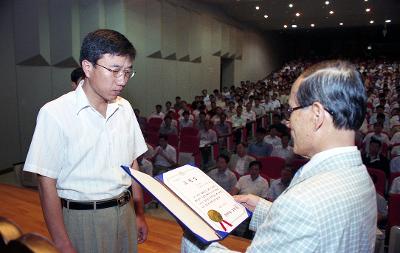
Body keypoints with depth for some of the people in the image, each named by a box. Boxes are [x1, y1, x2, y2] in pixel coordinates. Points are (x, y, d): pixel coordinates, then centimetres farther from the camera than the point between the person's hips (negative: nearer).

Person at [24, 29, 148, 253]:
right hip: (82, 218, -5)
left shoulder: (124, 108, 1)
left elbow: (132, 164, 7)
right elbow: (47, 183, -13)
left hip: (125, 212, 5)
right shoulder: (55, 113, -16)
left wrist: (139, 213, 10)